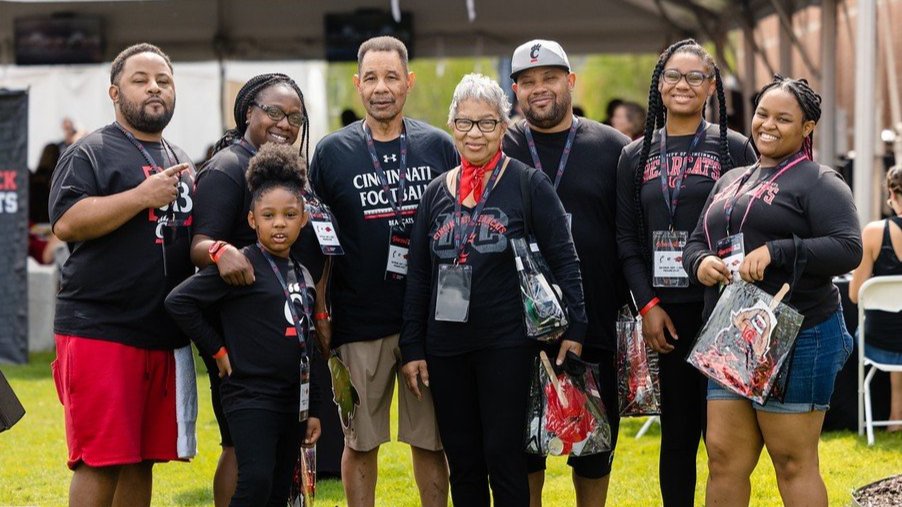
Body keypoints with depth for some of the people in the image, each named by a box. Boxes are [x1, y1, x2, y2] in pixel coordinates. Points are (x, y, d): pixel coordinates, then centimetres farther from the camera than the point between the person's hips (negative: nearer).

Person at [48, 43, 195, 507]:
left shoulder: (181, 164, 21)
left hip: (165, 337, 7)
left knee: (141, 460, 9)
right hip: (100, 331, -7)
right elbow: (66, 223, -16)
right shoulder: (91, 152, -2)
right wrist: (144, 196, -18)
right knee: (99, 462, -8)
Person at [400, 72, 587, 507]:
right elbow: (418, 275, 13)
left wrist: (574, 328, -10)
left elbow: (563, 259, -3)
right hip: (446, 347, 4)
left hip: (506, 344, -4)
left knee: (503, 455, -5)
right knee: (462, 460, 9)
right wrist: (411, 348, 9)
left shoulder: (528, 185, -2)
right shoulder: (437, 191, 10)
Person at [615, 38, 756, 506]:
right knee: (677, 432, 5)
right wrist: (648, 305, -2)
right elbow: (627, 239, 9)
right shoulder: (636, 156, 11)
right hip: (666, 311, 2)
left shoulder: (734, 149, 3)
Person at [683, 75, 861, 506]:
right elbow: (696, 242, 21)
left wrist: (775, 251, -22)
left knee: (794, 463, -2)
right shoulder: (730, 182, 19)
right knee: (723, 457, 5)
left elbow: (848, 249, -15)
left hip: (797, 338, -7)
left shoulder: (818, 183, -3)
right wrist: (700, 262, -3)